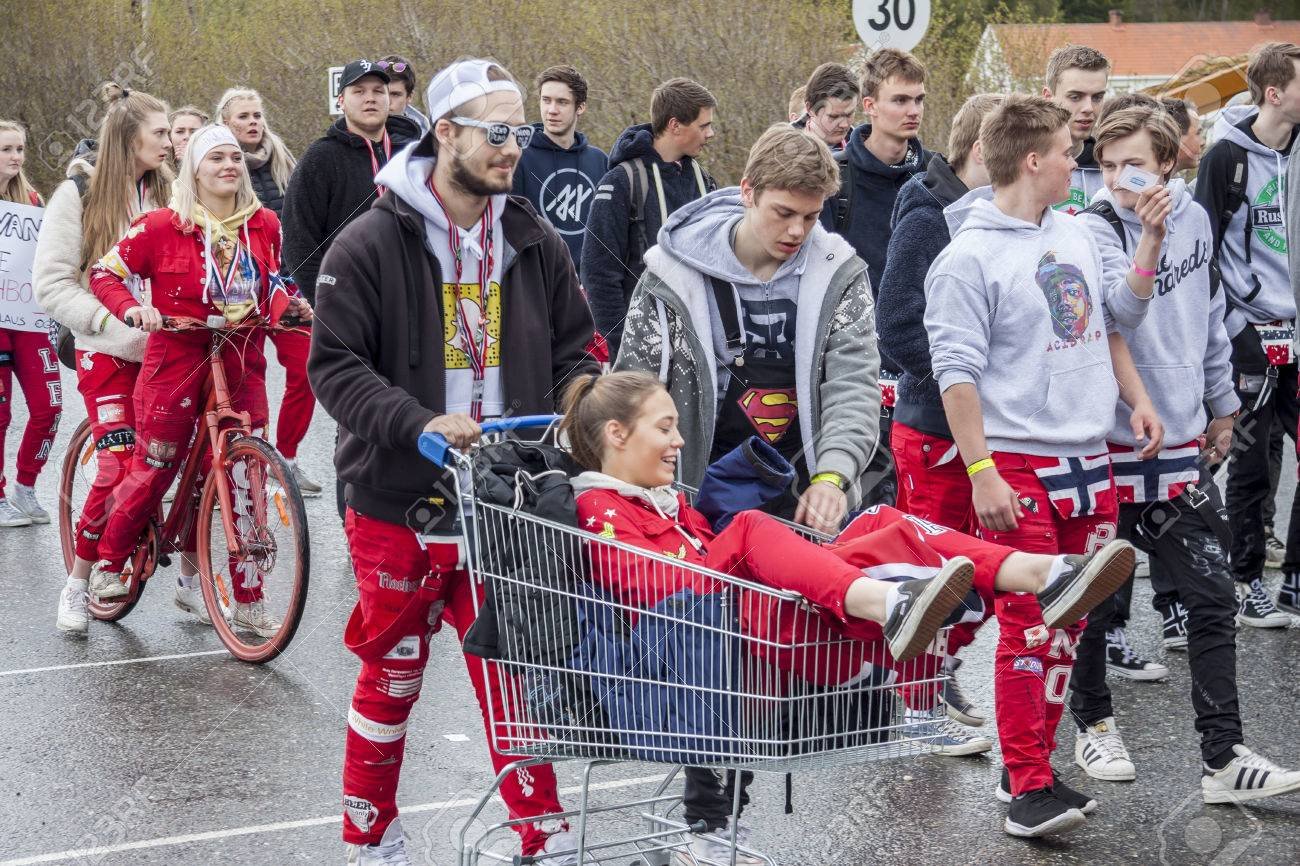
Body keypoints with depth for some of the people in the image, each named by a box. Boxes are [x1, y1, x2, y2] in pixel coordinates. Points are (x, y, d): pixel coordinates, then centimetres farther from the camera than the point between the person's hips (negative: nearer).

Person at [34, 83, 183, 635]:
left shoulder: (167, 192, 9)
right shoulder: (80, 195, -2)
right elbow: (51, 284, -8)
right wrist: (112, 322, -19)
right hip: (109, 352, -4)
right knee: (120, 468, -13)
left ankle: (191, 580, 12)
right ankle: (77, 586, 7)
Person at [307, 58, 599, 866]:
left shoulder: (537, 242, 5)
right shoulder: (372, 243, -9)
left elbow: (573, 352, 14)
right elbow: (334, 365, -11)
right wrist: (420, 424, -23)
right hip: (399, 502, -3)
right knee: (393, 676, 11)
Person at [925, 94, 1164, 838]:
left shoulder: (1075, 237, 12)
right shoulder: (970, 258, -11)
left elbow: (1114, 320, 24)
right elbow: (957, 372, -14)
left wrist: (1151, 242, 9)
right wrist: (981, 472, -18)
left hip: (1091, 463, 7)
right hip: (1020, 467, -7)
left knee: (1068, 626, 12)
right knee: (1029, 629, -6)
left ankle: (1037, 761, 23)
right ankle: (1028, 790, -1)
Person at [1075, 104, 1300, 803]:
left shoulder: (1194, 219, 6)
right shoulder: (1095, 230, -12)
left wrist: (1221, 403, 24)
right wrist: (1148, 232, -38)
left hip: (1182, 441, 5)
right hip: (1109, 444, -5)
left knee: (1211, 600, 2)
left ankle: (1223, 757, 5)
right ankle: (1093, 723, 30)